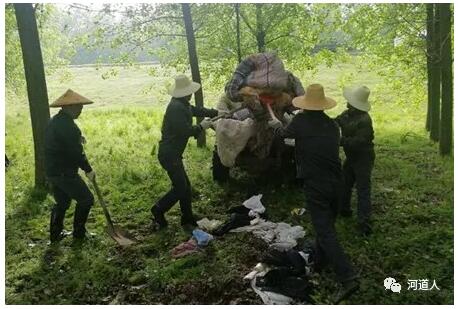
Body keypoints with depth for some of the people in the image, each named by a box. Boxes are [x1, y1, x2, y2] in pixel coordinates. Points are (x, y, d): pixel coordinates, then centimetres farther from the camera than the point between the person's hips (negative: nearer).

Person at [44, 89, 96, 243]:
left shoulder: (54, 121, 11)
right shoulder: (67, 125, -21)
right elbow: (75, 152, -22)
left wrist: (77, 139, 11)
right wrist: (88, 169, -12)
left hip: (52, 171, 10)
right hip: (65, 173, -10)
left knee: (62, 202, 22)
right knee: (86, 199, 4)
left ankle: (55, 234, 29)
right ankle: (78, 233, 12)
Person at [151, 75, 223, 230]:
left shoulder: (183, 105, 12)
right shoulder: (176, 107, -21)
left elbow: (197, 110, 26)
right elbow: (185, 131, -23)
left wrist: (217, 113, 24)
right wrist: (201, 126, -7)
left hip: (173, 153, 11)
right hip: (169, 154, -11)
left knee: (185, 186, 13)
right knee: (180, 188, -6)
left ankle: (188, 219, 23)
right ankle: (158, 212, 8)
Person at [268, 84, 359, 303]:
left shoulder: (301, 122, -9)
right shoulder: (332, 124, 5)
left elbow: (284, 133, 11)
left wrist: (275, 124, 34)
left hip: (315, 186, -6)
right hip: (335, 183, 6)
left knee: (325, 232, -5)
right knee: (326, 226, 22)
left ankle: (348, 278, -11)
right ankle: (319, 262, 39)